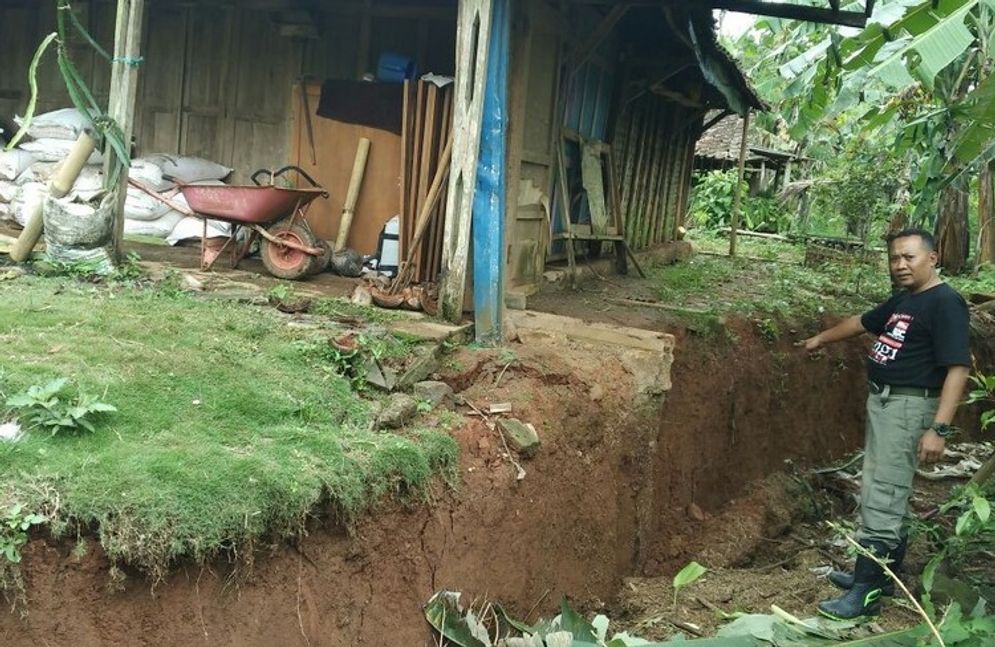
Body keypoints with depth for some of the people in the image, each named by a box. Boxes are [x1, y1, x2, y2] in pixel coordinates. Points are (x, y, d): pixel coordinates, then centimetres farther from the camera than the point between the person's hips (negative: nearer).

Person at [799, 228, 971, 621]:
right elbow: (864, 323, 31)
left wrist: (939, 428, -28)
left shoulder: (945, 303, -16)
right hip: (882, 401, 10)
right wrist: (821, 339, 45)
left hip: (909, 406, -10)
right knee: (884, 493, 16)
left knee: (882, 500, -10)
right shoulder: (902, 300, 13)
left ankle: (867, 592, -7)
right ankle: (881, 573, 27)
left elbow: (957, 367, -22)